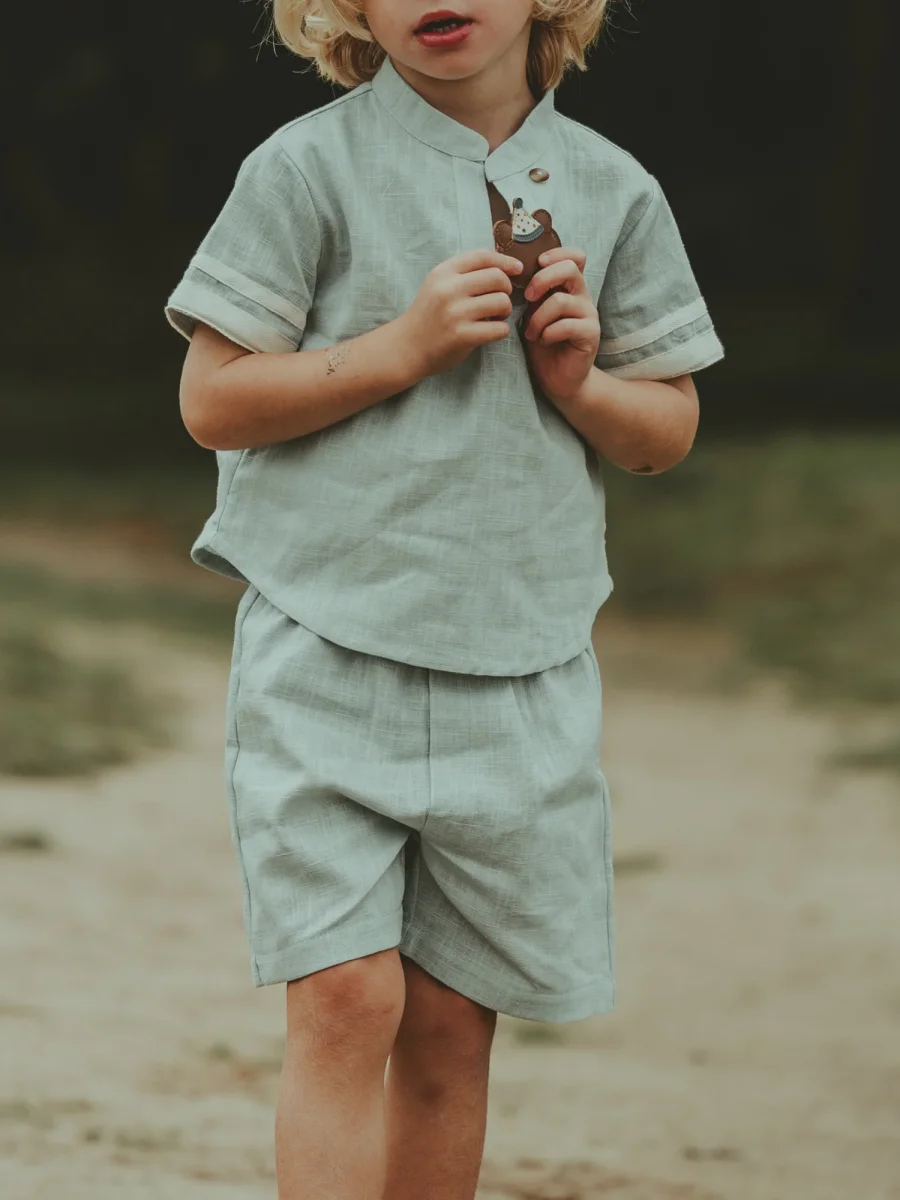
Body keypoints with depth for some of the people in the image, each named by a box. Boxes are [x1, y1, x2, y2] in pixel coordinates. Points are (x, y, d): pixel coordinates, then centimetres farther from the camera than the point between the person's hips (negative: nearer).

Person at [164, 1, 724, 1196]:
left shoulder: (611, 192, 8)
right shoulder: (308, 169, -3)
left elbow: (670, 429, 15)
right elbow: (214, 402, -4)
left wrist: (578, 381, -6)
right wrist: (407, 345, -14)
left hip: (520, 670, 3)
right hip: (327, 650, -3)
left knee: (451, 1030, 7)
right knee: (347, 1002, -12)